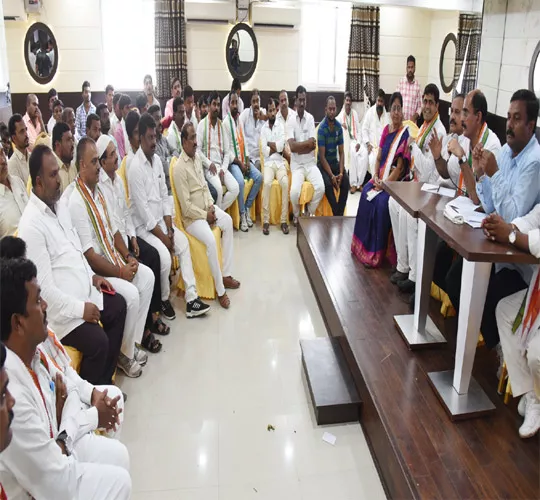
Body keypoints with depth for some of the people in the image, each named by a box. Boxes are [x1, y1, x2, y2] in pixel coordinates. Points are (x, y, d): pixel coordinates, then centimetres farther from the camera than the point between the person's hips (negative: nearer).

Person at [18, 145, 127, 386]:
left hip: (83, 292, 10)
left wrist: (91, 275, 8)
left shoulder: (60, 205, 7)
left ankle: (105, 380, 21)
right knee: (98, 340, -23)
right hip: (61, 309, -10)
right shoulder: (31, 225, -23)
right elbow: (44, 287, -24)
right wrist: (80, 308, -20)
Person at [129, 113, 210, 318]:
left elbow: (164, 196, 7)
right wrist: (162, 236, -16)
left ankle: (191, 300, -4)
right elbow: (143, 210, -20)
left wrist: (170, 229, -2)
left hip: (161, 220, 8)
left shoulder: (157, 160, 6)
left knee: (183, 243, -6)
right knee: (164, 256, -24)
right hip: (144, 225, -7)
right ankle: (163, 300, 3)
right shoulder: (135, 168, -18)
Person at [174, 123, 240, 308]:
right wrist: (205, 215, -15)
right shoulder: (179, 168, -20)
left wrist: (211, 205, 0)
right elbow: (186, 206, -22)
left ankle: (226, 274, 2)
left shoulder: (197, 157, 6)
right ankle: (220, 290, -15)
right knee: (210, 240, -27)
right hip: (191, 216, -9)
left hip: (206, 208, 9)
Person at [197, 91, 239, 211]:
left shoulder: (222, 125, 14)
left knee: (235, 188, -17)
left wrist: (223, 169, -3)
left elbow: (227, 151, 11)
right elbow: (198, 150, -5)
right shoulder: (202, 124, -1)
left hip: (221, 166, 5)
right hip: (208, 166, -5)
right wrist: (209, 164, -15)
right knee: (218, 188, -31)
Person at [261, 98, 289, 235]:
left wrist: (269, 143, -1)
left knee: (285, 182, -28)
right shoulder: (263, 128, 8)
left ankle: (284, 220, -20)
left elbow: (281, 147, -7)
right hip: (268, 162, -1)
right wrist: (276, 147, -3)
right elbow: (264, 151, -4)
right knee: (267, 183, -30)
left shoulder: (281, 127, 9)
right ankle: (266, 220, -23)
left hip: (280, 162, 1)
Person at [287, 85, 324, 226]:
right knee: (294, 192, -27)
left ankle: (310, 213, 7)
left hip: (310, 162, 3)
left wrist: (299, 146, -13)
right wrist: (307, 143, -10)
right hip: (296, 164, -3)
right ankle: (296, 215, 7)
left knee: (320, 188, -22)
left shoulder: (310, 118, 5)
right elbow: (292, 146, -15)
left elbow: (313, 145, -5)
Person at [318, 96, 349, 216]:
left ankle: (339, 214, -14)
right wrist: (332, 176, -24)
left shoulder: (339, 126, -1)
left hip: (335, 162, 4)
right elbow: (322, 156, -17)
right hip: (323, 163, -4)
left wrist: (341, 172, -14)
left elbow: (341, 152, 1)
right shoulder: (322, 128, -15)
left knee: (346, 181, -21)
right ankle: (337, 214, -20)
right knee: (328, 183, -31)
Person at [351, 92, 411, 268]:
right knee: (366, 193, -14)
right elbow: (379, 158, 12)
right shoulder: (386, 130, 10)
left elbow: (400, 167, -15)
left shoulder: (405, 134, -11)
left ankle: (376, 253, -19)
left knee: (381, 201, -26)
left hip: (396, 181, -7)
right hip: (381, 177, 7)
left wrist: (385, 183, -19)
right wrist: (376, 177, -4)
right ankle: (362, 244, -3)